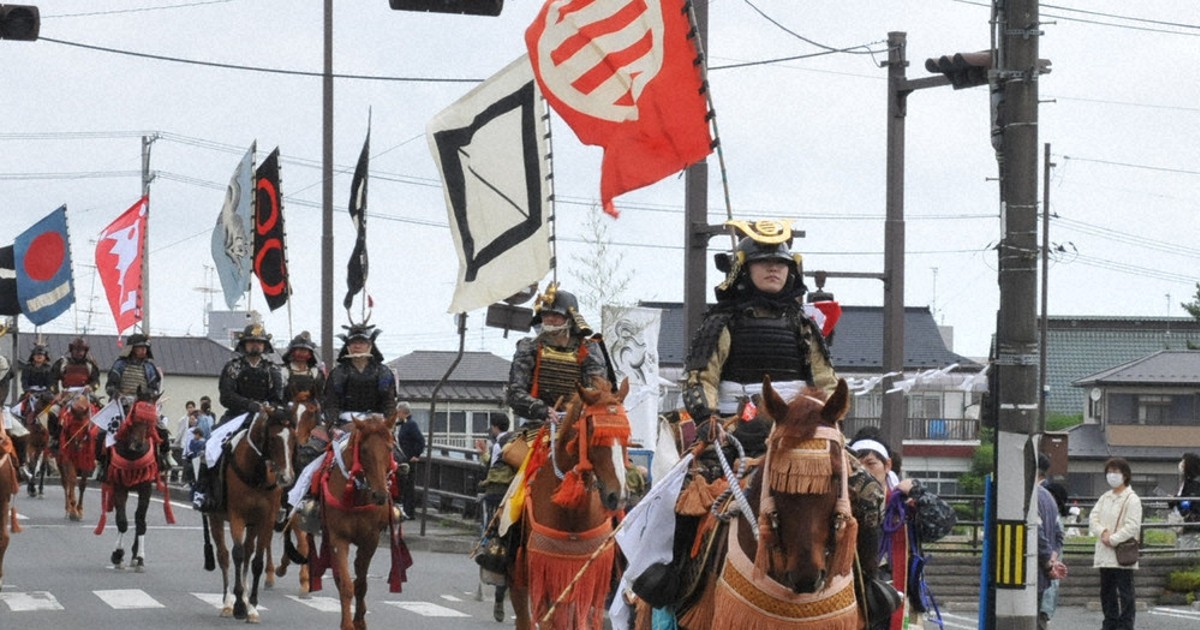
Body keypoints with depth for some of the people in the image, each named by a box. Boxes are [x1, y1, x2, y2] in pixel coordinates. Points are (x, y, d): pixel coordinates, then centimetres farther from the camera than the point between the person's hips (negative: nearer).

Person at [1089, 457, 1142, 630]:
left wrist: (1113, 539, -16)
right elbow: (1093, 518, 8)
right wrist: (1103, 533, -11)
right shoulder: (1105, 498, 16)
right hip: (1105, 555, 7)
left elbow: (1132, 526, -14)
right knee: (1107, 592, 13)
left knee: (1125, 593, -4)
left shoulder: (1132, 499, -7)